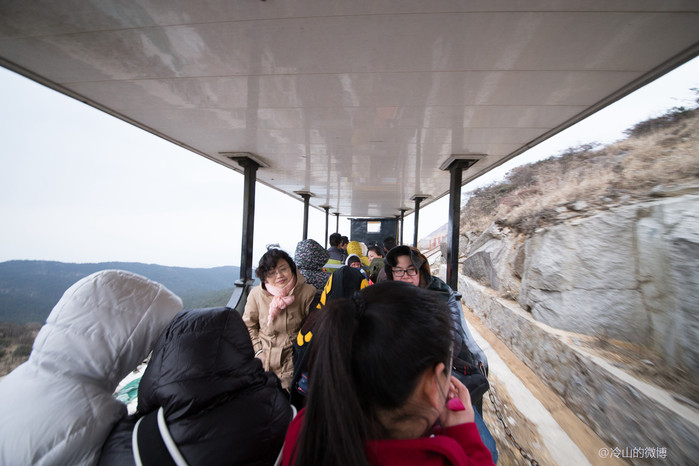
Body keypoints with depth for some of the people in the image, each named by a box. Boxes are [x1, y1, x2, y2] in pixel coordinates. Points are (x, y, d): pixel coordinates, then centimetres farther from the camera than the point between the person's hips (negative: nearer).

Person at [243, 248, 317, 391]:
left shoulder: (308, 292, -12)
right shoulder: (256, 294, -5)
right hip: (263, 360, 2)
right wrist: (259, 350, 1)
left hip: (293, 358, -2)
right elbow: (248, 325, 8)